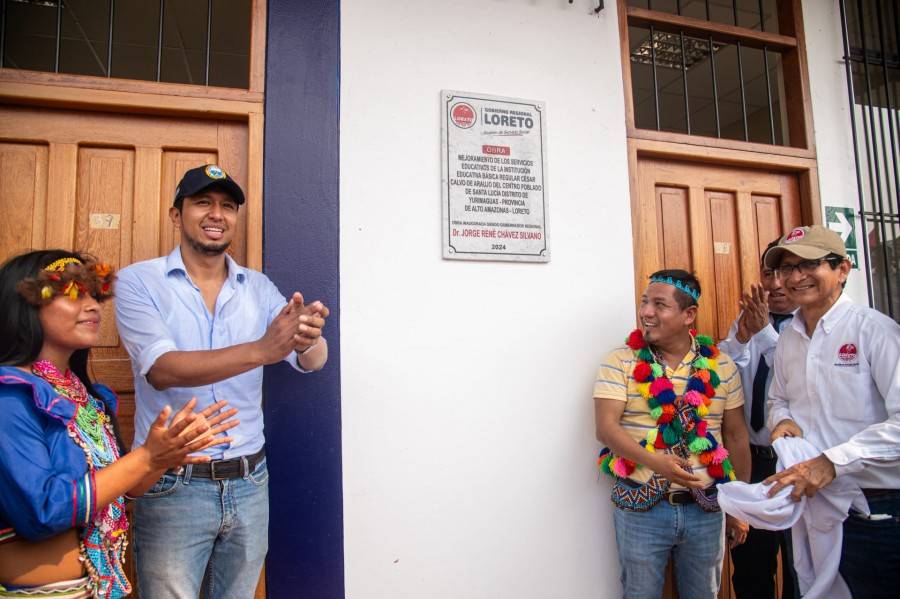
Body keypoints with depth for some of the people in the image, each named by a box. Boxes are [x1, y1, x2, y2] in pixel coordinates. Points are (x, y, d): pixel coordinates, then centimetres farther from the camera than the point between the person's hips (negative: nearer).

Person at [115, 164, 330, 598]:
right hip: (173, 487, -3)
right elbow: (162, 369, -20)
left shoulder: (259, 288, 3)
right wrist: (261, 350, -35)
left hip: (250, 482, 4)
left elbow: (312, 361, -7)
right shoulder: (139, 282, -6)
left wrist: (309, 339, -32)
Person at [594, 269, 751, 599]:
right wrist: (654, 462, -30)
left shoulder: (721, 365, 2)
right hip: (641, 507, -2)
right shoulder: (620, 362, -6)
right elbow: (606, 427, -14)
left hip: (706, 507, 3)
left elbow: (736, 436, 7)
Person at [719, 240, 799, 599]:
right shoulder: (747, 321, 6)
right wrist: (742, 334, -18)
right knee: (749, 566, 19)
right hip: (751, 459, 4)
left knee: (800, 569, 16)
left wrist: (765, 331, -28)